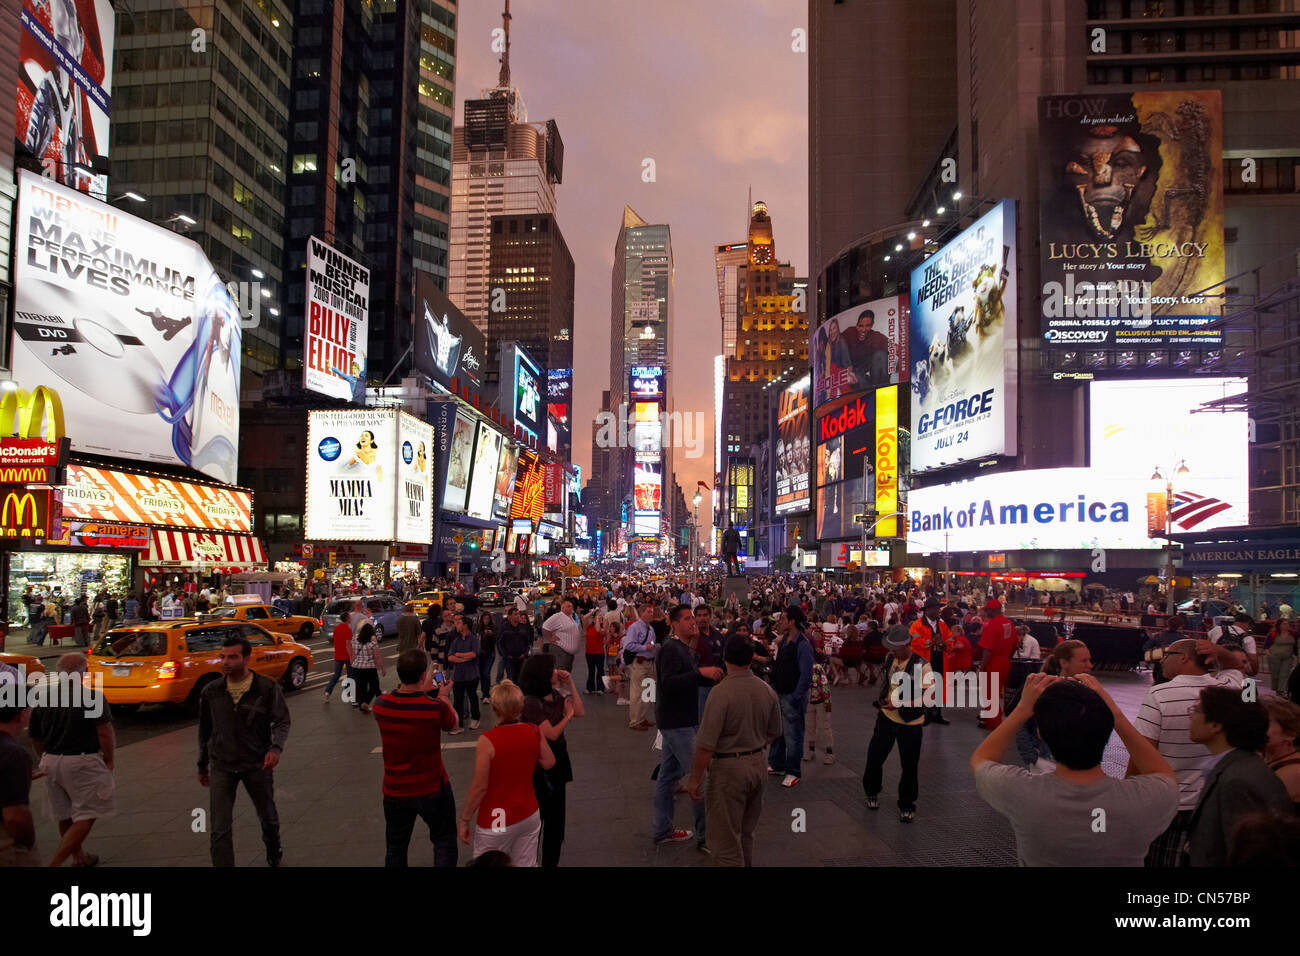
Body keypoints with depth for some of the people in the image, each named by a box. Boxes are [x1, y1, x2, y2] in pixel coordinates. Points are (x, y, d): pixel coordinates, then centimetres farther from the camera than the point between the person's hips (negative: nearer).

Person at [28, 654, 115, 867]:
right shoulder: (92, 697, -13)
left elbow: (35, 738, 14)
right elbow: (105, 733, -16)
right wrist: (109, 761, -3)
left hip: (51, 762, 7)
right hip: (83, 763, -7)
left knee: (65, 816, 20)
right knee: (85, 817, 1)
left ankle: (80, 857, 35)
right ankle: (54, 863, -10)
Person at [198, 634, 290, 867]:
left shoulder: (267, 688, -9)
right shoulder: (211, 692, -1)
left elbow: (282, 721, -8)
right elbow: (205, 731, 11)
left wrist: (276, 747, -26)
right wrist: (202, 766, 17)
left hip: (257, 764, -1)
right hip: (221, 767, 1)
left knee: (268, 818, 18)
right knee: (220, 830, -6)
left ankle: (274, 854, 45)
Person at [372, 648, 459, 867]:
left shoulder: (381, 704, -14)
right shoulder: (436, 707, -25)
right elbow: (453, 722, -1)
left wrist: (421, 691, 18)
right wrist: (444, 696, 15)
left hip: (395, 791, 3)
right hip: (432, 790, -3)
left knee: (395, 848, 23)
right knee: (444, 842, 18)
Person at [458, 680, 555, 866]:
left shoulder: (487, 741, -21)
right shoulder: (534, 732, -8)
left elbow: (479, 787, -18)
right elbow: (549, 762, 6)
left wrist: (464, 819, -6)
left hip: (496, 822, -5)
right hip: (529, 815, 5)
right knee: (526, 865, 17)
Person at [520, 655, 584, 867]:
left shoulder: (555, 695, 2)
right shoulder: (531, 702, -22)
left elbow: (580, 712, 2)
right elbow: (552, 734, -23)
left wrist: (570, 685, -4)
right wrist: (568, 716, -8)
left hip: (557, 760, 8)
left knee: (556, 816, 16)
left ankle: (551, 861, 30)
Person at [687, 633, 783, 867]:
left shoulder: (721, 693, -21)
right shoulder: (767, 691, -1)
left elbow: (706, 744, -21)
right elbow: (773, 733, 12)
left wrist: (695, 778, -12)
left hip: (729, 768, -7)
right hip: (758, 765, 7)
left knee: (725, 839, 5)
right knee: (746, 833, 23)